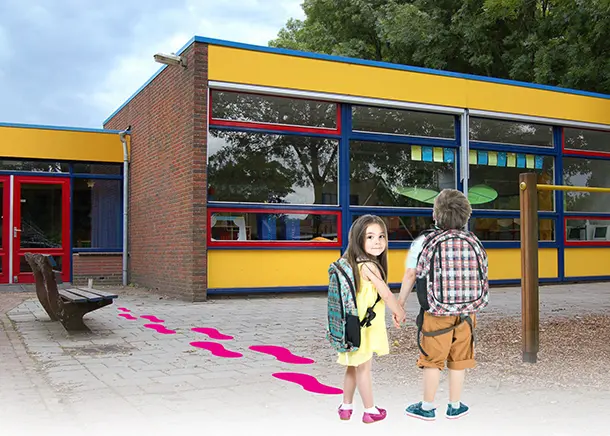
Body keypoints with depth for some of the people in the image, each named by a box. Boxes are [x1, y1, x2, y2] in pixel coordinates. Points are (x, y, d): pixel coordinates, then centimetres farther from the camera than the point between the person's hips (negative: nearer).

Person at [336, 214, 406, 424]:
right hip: (364, 327, -8)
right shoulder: (369, 266, -20)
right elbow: (386, 294, -14)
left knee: (354, 366, 19)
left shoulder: (351, 263, 6)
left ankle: (346, 407, 30)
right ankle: (370, 411, 19)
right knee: (364, 368, 5)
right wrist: (399, 312, 2)